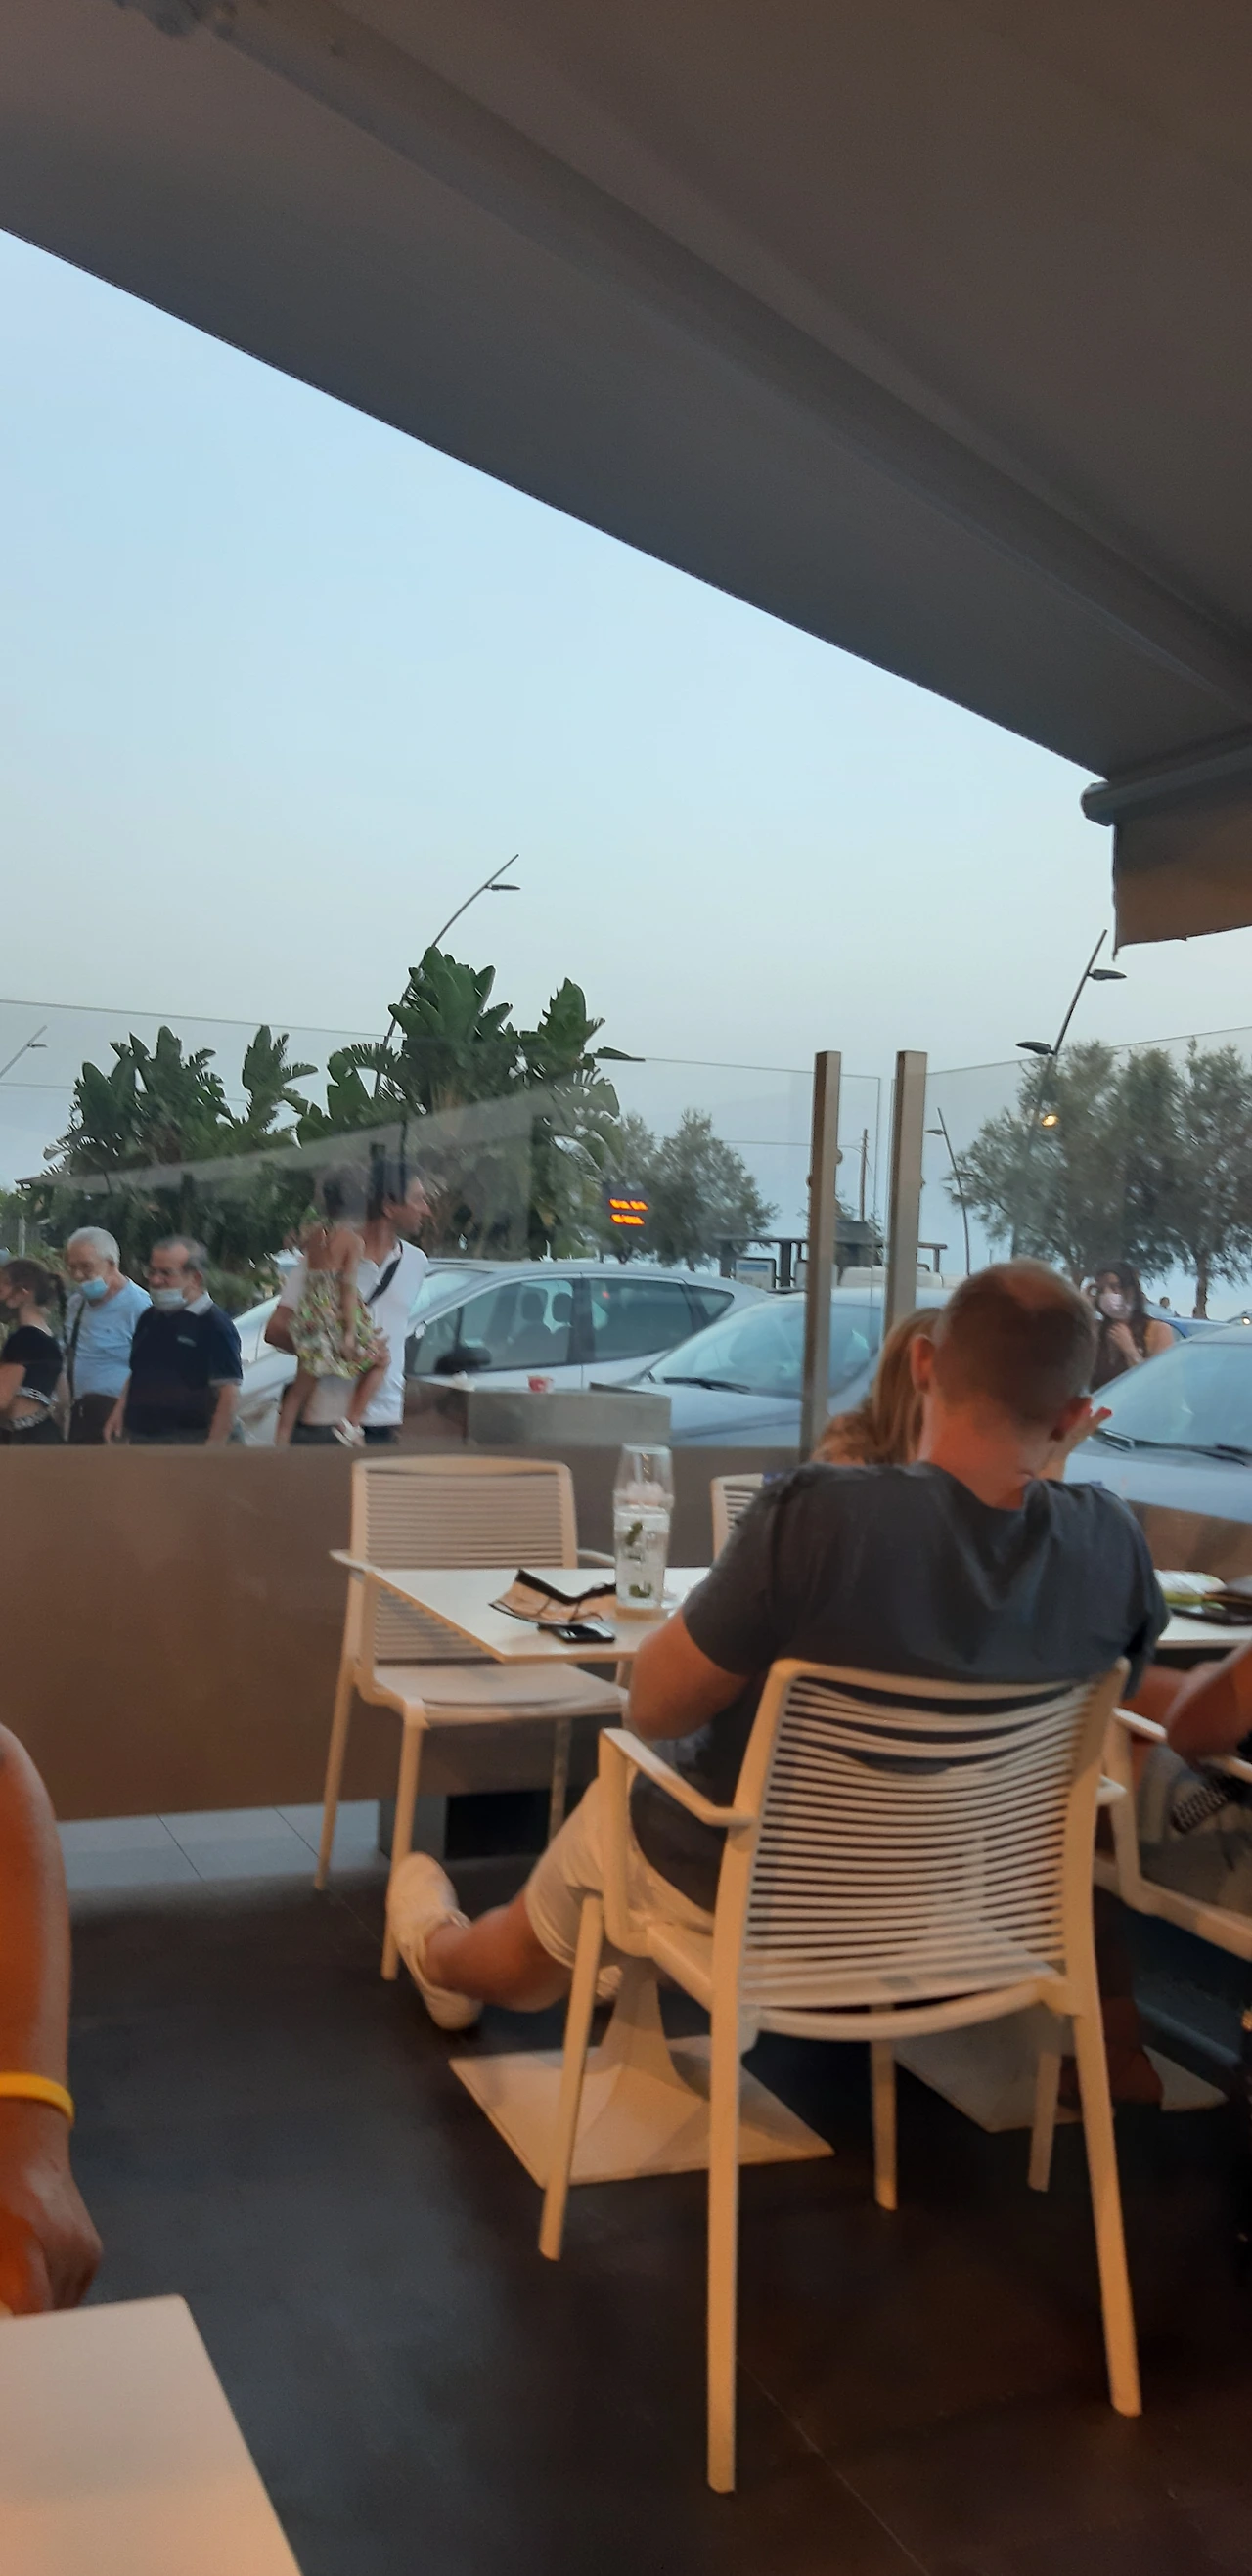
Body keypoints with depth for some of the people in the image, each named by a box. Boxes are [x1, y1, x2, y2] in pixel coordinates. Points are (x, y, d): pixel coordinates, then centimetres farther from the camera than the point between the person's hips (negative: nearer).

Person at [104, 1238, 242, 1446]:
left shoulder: (214, 1325, -12)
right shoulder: (149, 1318, 12)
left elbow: (229, 1393, -17)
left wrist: (213, 1447, -22)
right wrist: (119, 1412, 12)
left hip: (188, 1443, -8)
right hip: (139, 1437, 8)